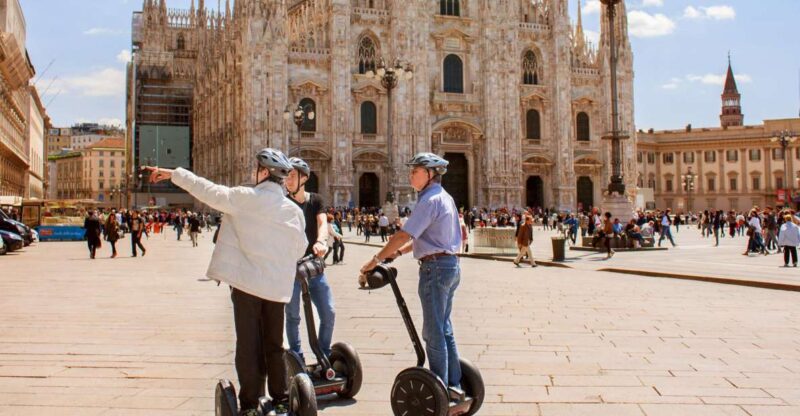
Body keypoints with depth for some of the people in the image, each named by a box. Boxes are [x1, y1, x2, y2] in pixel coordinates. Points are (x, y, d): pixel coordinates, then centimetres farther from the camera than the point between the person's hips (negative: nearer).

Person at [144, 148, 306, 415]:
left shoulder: (244, 198, -9)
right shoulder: (294, 210, -1)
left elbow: (208, 190, -2)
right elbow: (299, 249, 7)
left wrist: (173, 174, 8)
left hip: (247, 281, -3)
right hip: (278, 286, 3)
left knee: (249, 344, 5)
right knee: (274, 345, 15)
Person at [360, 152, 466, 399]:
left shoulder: (430, 200, -15)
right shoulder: (444, 198, 14)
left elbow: (404, 235, -22)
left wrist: (375, 261, -18)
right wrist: (398, 252, 11)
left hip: (435, 267, -10)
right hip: (450, 265, 10)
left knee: (434, 333, -1)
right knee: (444, 329, 16)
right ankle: (453, 385, 22)